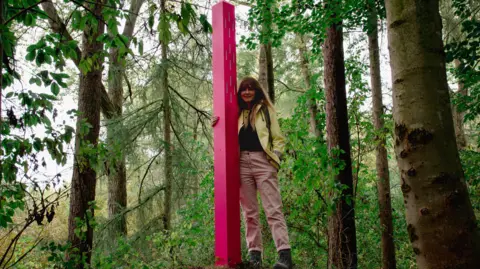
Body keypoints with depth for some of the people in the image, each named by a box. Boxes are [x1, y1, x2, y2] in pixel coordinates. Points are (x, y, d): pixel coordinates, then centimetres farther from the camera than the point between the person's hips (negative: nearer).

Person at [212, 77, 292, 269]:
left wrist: (276, 155, -8)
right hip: (242, 163, 4)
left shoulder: (266, 109, 12)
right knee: (249, 212, 3)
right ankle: (254, 253, 5)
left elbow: (278, 137, 9)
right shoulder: (238, 112, 20)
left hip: (263, 161, -3)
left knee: (273, 209, -11)